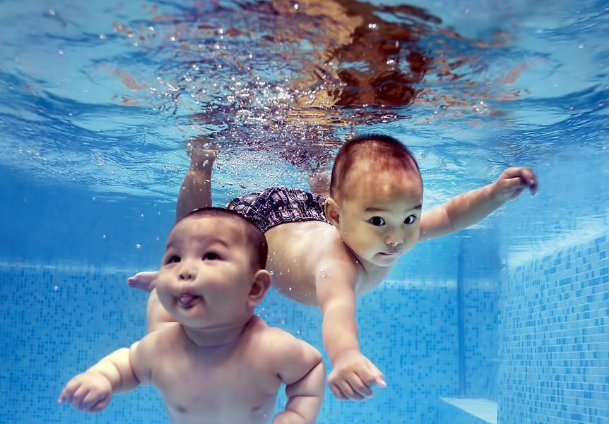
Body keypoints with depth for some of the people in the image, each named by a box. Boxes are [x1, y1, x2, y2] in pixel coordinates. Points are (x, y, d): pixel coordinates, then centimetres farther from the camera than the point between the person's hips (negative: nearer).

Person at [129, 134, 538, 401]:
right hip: (258, 223, -5)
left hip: (308, 213, 5)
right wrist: (346, 356, -89)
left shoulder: (403, 233, -29)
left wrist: (495, 193, -31)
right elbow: (338, 306, -70)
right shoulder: (338, 263, -50)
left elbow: (451, 215, -14)